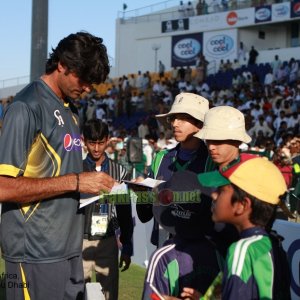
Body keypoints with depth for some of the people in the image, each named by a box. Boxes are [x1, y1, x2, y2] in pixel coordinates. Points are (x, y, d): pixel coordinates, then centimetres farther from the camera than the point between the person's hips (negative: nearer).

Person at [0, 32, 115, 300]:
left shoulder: (70, 110, 15)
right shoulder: (27, 107, -13)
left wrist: (94, 184, 5)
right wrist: (75, 182, -20)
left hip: (69, 248, 8)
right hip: (36, 255, -8)